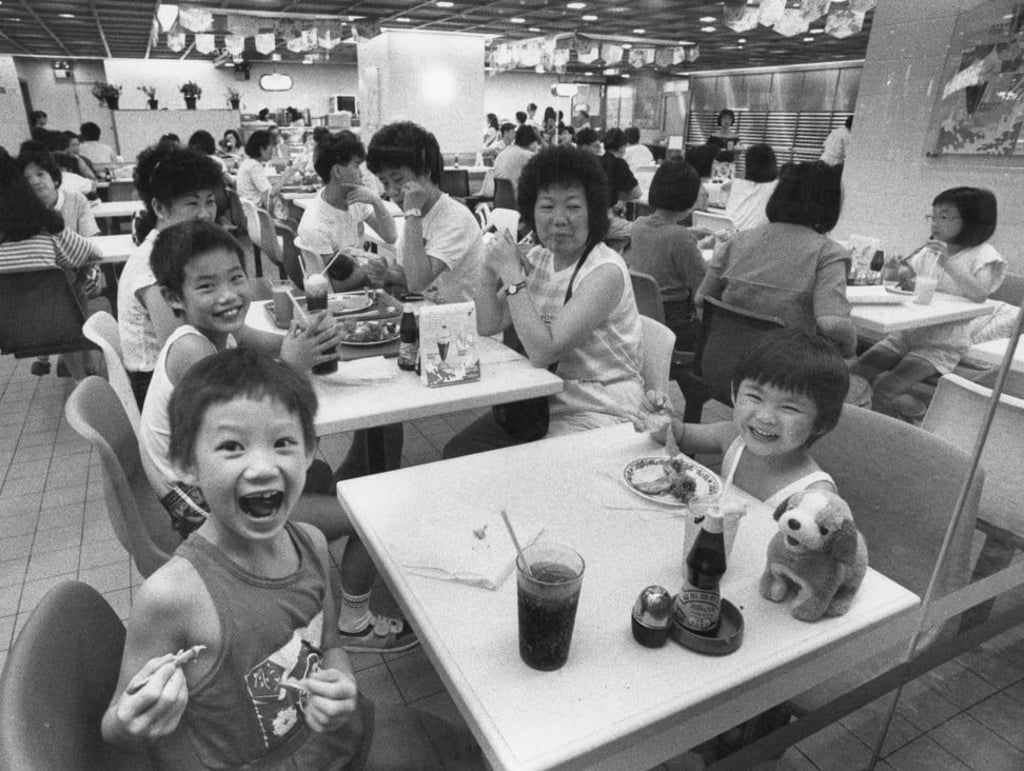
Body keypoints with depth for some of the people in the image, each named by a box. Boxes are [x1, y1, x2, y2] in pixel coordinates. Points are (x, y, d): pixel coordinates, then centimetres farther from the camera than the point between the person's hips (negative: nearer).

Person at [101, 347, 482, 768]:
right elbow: (114, 728, -14)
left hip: (335, 734, 5)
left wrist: (341, 685, -17)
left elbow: (329, 644, 4)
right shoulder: (172, 595, -28)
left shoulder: (310, 544, -12)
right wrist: (131, 723, -36)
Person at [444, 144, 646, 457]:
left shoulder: (605, 271, -19)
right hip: (545, 401, 7)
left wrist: (512, 275, -23)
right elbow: (488, 326, 3)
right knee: (457, 451, -2)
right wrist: (491, 271, -12)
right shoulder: (539, 257, 3)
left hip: (599, 412, -6)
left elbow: (542, 352, -26)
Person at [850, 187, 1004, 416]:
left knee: (884, 388, -24)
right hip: (906, 334, 6)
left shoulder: (984, 255, -7)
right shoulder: (931, 249, 12)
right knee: (855, 374, -10)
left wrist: (949, 265, -32)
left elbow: (980, 295, -22)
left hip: (942, 347, -6)